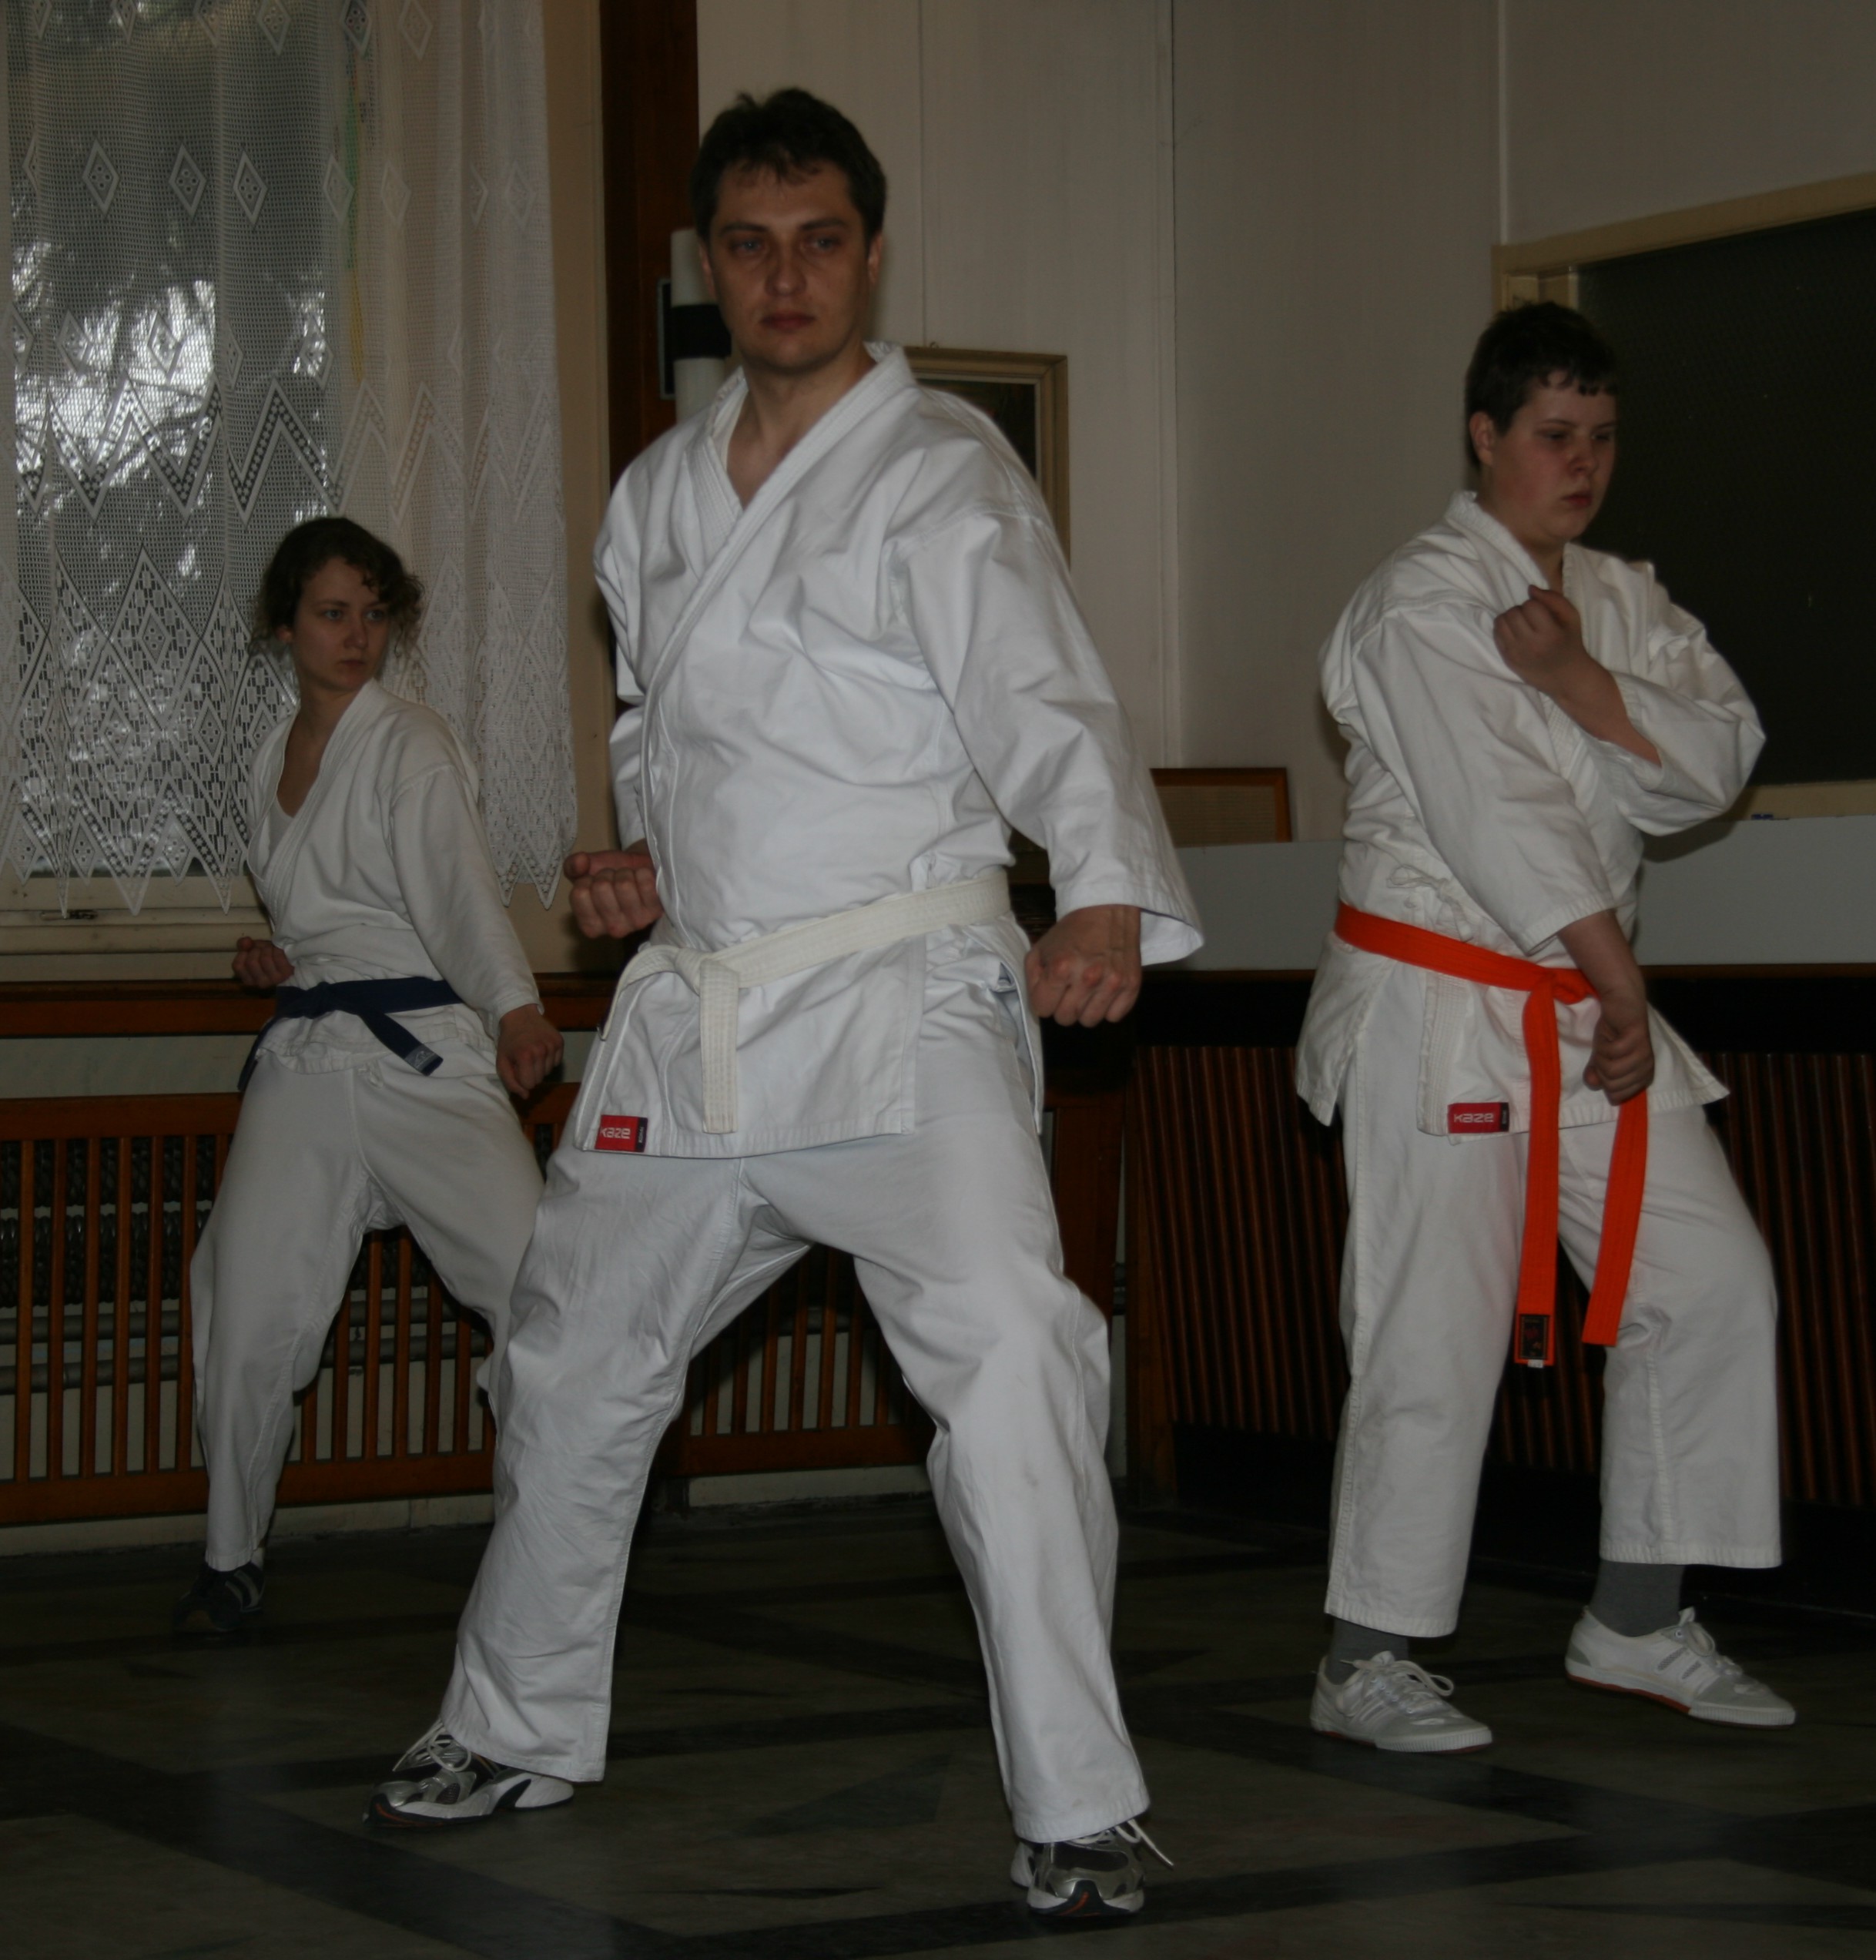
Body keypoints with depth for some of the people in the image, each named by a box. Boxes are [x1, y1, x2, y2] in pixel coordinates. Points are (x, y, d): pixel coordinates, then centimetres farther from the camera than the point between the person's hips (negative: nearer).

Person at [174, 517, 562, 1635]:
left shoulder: (414, 748, -4)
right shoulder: (274, 762, 15)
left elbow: (457, 883, -21)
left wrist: (516, 1006, -36)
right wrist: (279, 961, 9)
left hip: (426, 1054, -5)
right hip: (304, 1064, 5)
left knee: (538, 1281, -17)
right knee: (249, 1311, -6)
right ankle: (233, 1560, 11)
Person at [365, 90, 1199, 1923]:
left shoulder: (943, 476, -8)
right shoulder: (657, 493, 12)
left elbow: (1043, 709, -21)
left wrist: (1107, 897, -39)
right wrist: (641, 849, 6)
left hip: (905, 998, -6)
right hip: (694, 1004, 7)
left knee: (1009, 1344, -25)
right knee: (576, 1361, 17)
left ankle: (1076, 1808, -16)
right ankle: (516, 1729, 38)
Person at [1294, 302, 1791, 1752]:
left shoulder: (1625, 604, 13)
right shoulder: (1424, 604, -11)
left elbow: (1719, 762, -1)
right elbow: (1503, 818, -16)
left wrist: (1585, 687, -16)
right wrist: (1617, 981, -13)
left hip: (1586, 1005, 8)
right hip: (1441, 1006, -8)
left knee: (1711, 1282, 5)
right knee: (1437, 1332, -10)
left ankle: (1637, 1624, 15)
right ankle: (1368, 1665, 0)